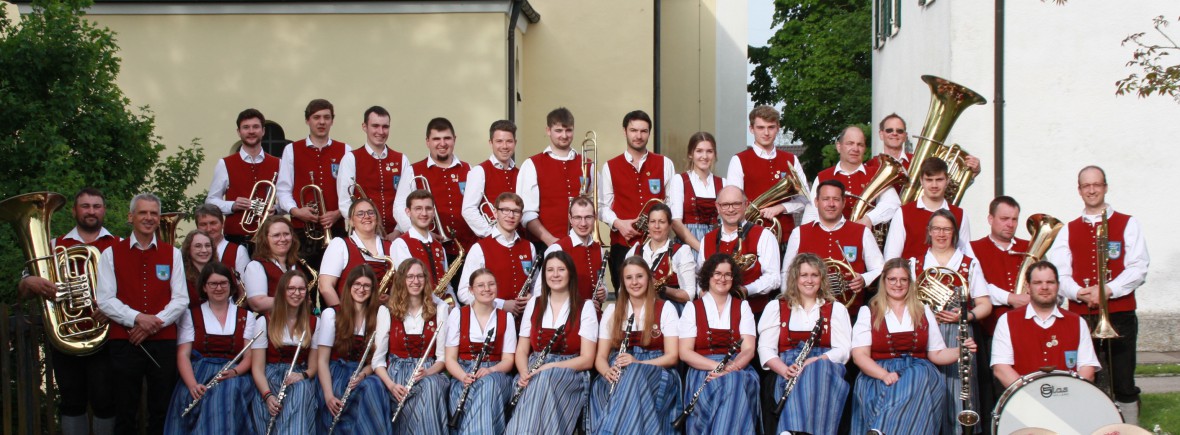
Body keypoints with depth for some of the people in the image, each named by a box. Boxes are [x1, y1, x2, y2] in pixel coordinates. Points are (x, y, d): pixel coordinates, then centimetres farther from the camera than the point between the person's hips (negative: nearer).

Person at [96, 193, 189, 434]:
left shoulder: (172, 254, 10)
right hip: (124, 341, -1)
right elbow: (105, 300, -3)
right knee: (126, 413, 5)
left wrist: (155, 322, -11)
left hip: (163, 340, 1)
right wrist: (137, 318, -16)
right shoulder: (111, 254, 5)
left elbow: (181, 299, 4)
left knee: (162, 412, 5)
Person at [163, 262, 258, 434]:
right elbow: (183, 355, 2)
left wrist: (234, 372, -16)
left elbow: (249, 356, 8)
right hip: (199, 374, 0)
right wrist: (193, 385, -18)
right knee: (204, 399, -36)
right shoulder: (190, 316, 14)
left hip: (233, 376, 0)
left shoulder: (246, 316, 17)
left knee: (229, 395, -36)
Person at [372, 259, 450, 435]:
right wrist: (391, 385, -17)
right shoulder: (387, 312, 4)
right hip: (398, 373, -1)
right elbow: (378, 359, 2)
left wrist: (427, 372, -18)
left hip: (429, 373, 1)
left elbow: (442, 357, 4)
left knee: (430, 386, -37)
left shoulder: (439, 310, 7)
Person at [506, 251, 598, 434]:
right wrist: (525, 373, -13)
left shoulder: (585, 307, 2)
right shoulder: (534, 304, 13)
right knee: (537, 384, -36)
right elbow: (522, 350, 11)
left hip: (570, 375, -2)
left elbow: (587, 360, -4)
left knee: (544, 381, -37)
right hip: (534, 374, 2)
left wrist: (548, 367, -18)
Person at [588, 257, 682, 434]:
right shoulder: (611, 311, 13)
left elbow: (673, 357, -2)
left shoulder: (665, 309, 5)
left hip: (655, 372, -2)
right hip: (618, 375, 2)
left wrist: (638, 363, -20)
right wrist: (607, 371, -17)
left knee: (634, 374, -38)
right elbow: (600, 357, 8)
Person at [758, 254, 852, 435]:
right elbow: (765, 348, 8)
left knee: (818, 368, -39)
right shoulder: (776, 308, 18)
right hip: (788, 372, 0)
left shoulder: (837, 309, 19)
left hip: (825, 368, 0)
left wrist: (812, 362, -15)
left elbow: (843, 350, 5)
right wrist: (785, 370, -15)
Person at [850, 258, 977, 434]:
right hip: (878, 375, -2)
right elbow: (859, 355, -1)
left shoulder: (923, 311, 19)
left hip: (919, 373, 2)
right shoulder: (868, 312, 10)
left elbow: (936, 354, 17)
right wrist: (885, 375, -20)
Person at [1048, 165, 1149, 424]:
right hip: (1080, 316, 2)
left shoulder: (1127, 225, 6)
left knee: (1124, 385, -1)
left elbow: (1138, 269, -5)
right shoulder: (1068, 231, 12)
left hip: (1119, 315, -2)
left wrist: (1107, 290, -18)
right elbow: (1059, 274, 2)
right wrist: (1079, 293, -17)